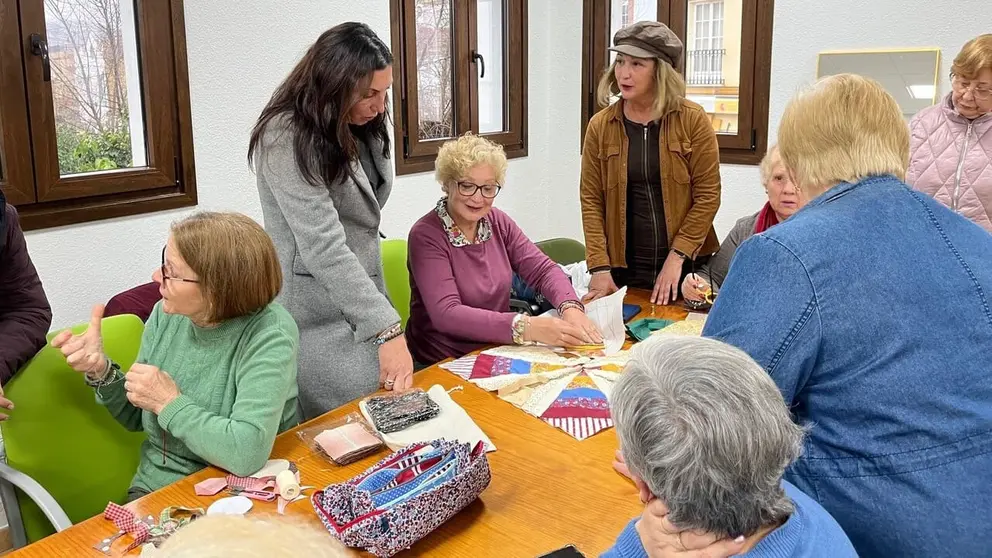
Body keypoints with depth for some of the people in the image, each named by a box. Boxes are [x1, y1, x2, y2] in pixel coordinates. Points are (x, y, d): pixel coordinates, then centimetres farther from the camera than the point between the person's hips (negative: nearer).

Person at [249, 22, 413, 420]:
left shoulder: (358, 129, 7)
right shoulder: (286, 138, -19)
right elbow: (324, 248, -28)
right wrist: (387, 330, -32)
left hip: (359, 298, 8)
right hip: (318, 316, -8)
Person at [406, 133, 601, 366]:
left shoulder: (497, 222, 4)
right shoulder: (426, 235, -14)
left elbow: (543, 269, 1)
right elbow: (446, 314, -25)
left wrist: (571, 307, -21)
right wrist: (527, 327, -35)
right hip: (443, 364, -6)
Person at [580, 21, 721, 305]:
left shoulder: (693, 119, -6)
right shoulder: (600, 126, -1)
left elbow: (708, 195, -7)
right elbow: (591, 200, -3)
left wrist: (677, 257, -13)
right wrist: (599, 267, -10)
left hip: (685, 264, -1)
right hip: (624, 267, 1)